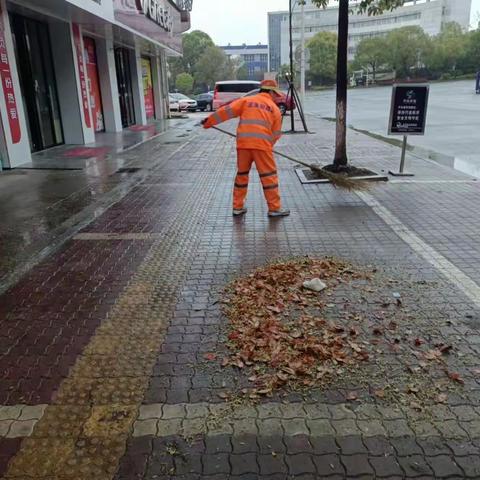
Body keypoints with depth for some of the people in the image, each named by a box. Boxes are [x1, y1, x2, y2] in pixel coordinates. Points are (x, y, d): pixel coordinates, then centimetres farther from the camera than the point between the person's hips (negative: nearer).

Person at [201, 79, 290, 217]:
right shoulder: (275, 108, 13)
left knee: (242, 174, 15)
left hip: (243, 143, 3)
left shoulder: (246, 101, 15)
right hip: (262, 144, -2)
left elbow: (227, 111, 6)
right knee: (269, 176, 4)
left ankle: (238, 207, 19)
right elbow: (276, 133, 13)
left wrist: (209, 121, 10)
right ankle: (275, 208, 7)